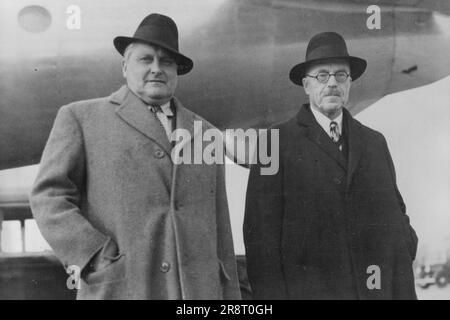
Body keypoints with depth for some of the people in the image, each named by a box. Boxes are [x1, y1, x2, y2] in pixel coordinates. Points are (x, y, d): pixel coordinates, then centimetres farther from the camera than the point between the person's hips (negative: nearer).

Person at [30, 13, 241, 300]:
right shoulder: (81, 118, 5)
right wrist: (99, 259, -14)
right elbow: (49, 196, -2)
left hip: (198, 289, 4)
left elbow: (218, 227, 15)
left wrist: (230, 297, 11)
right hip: (118, 289, -3)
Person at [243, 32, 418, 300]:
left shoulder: (375, 143, 13)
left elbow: (397, 222, 12)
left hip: (377, 288, 4)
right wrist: (272, 293, -10)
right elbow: (261, 230, -5)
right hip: (305, 289, -3)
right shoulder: (277, 143, 0)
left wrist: (405, 293, 4)